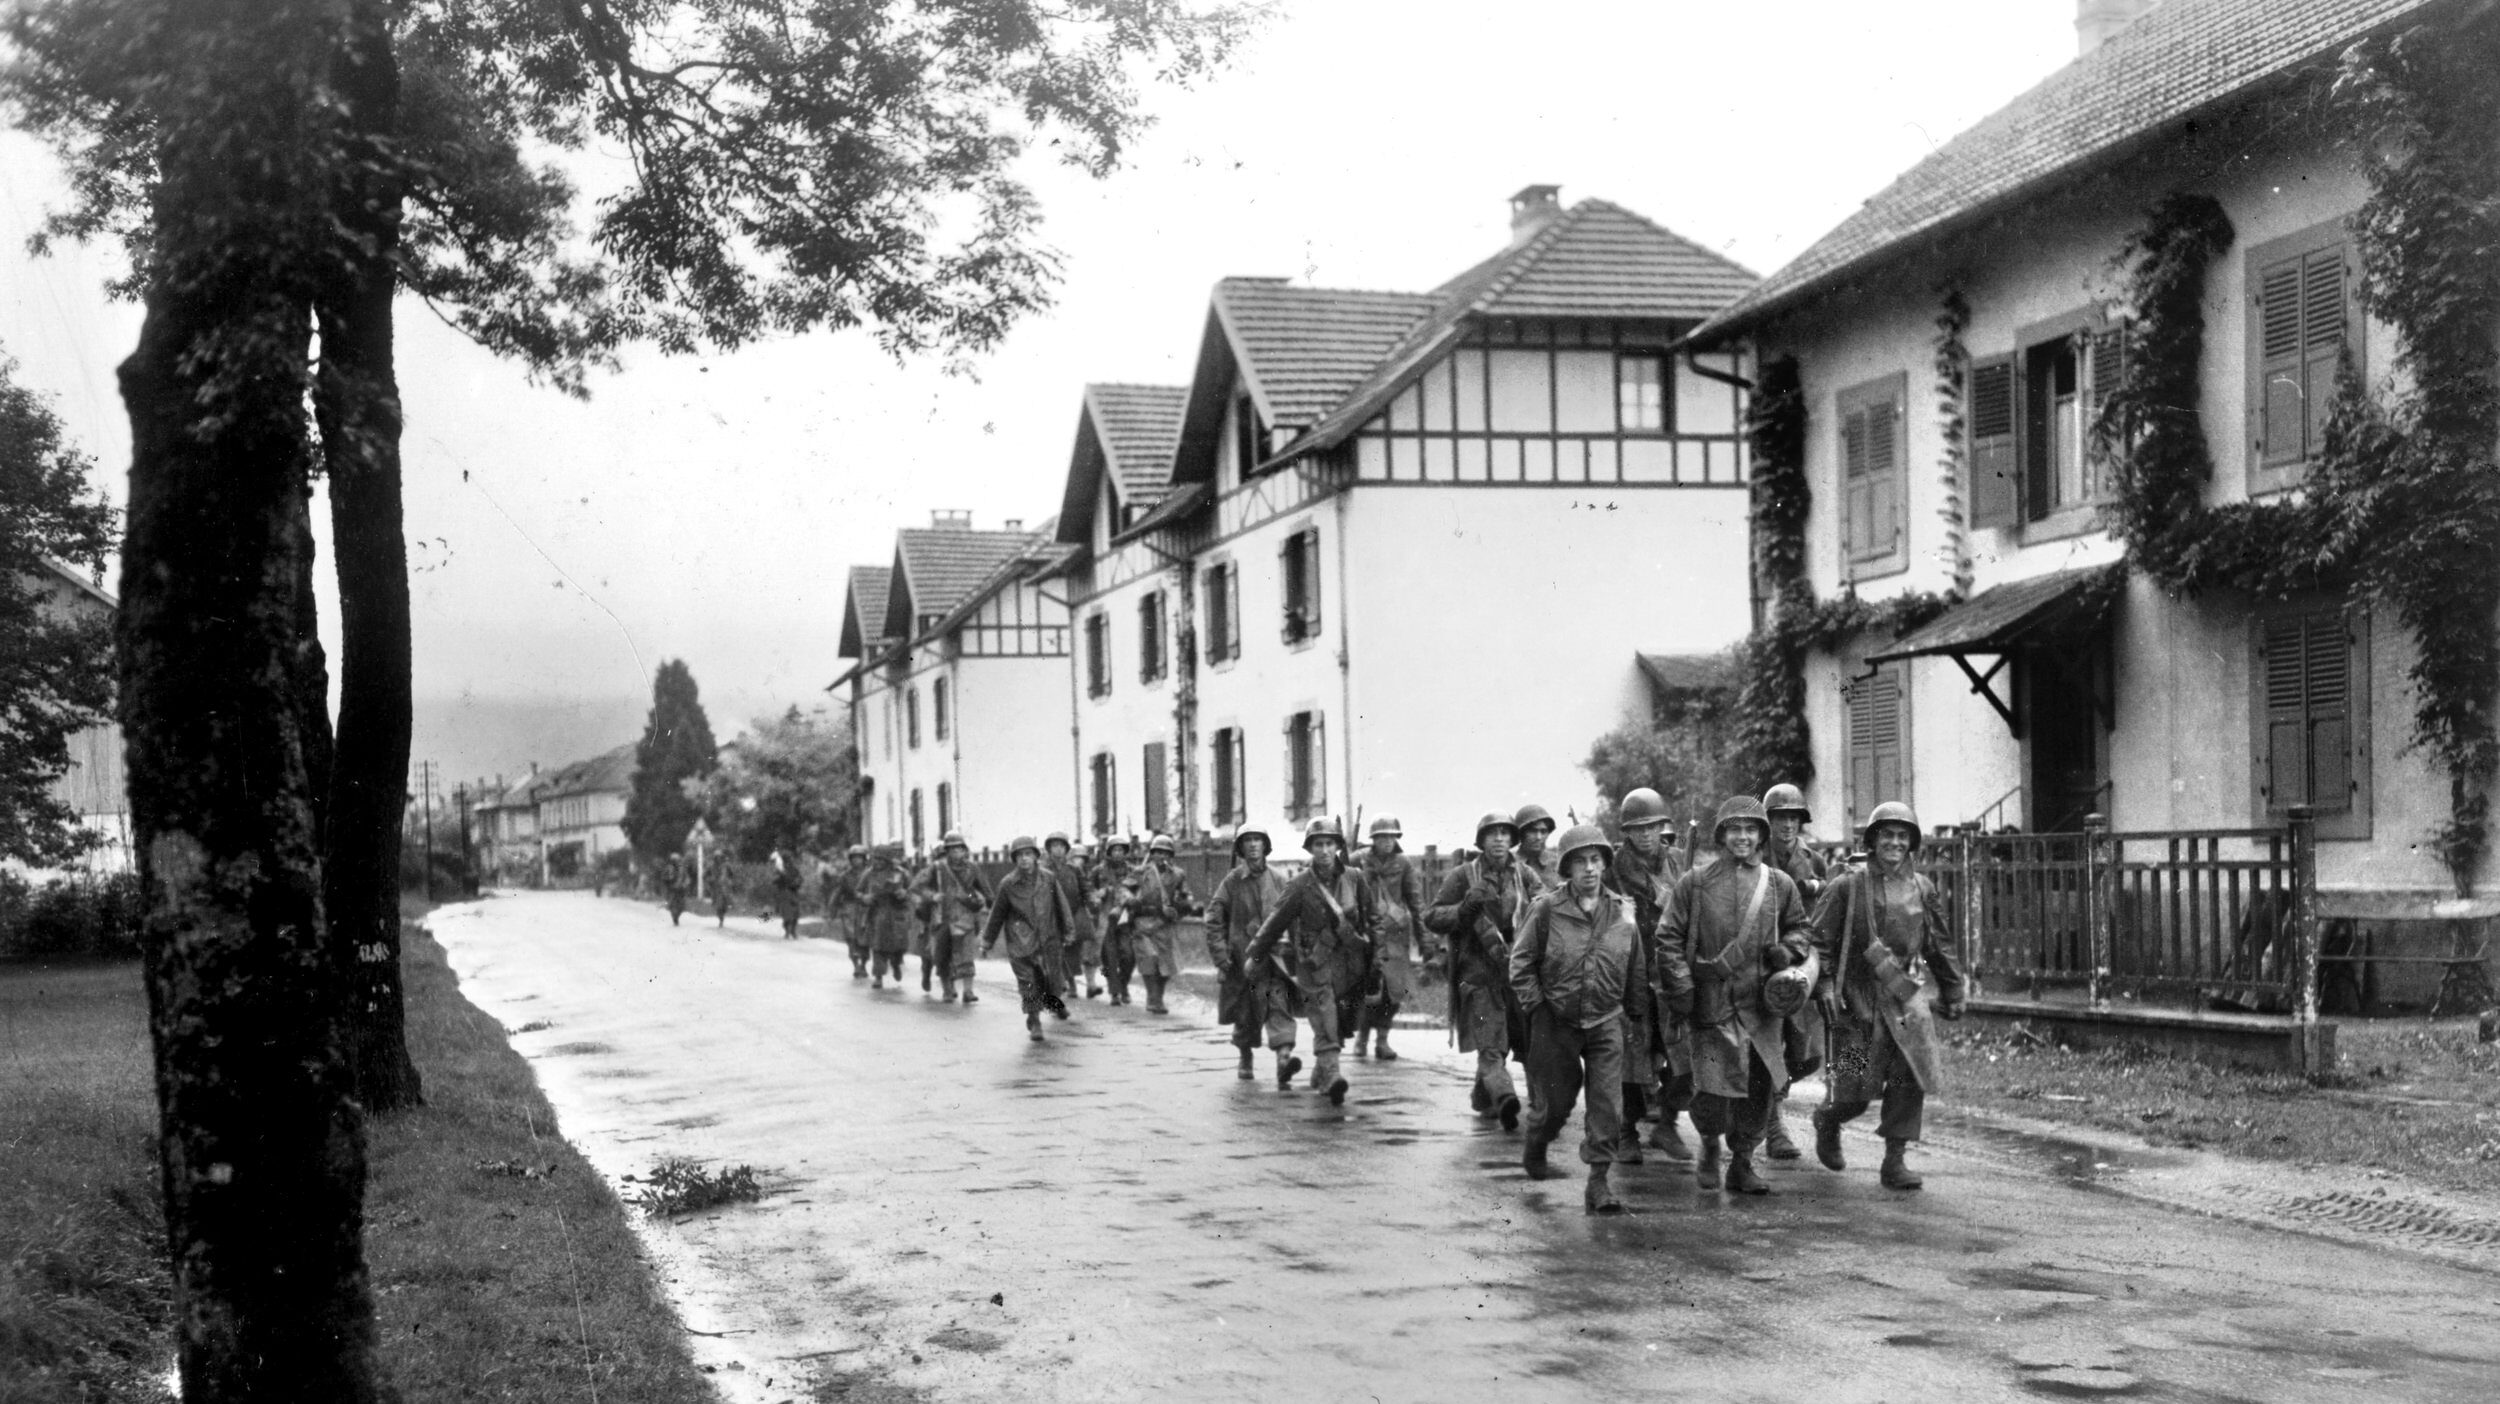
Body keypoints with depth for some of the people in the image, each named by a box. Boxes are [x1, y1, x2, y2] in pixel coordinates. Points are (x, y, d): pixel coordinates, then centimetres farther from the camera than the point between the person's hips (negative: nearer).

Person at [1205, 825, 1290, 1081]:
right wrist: (1220, 954, -9)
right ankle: (1246, 1060, 34)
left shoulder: (1277, 881, 6)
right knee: (1245, 1015, 9)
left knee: (1280, 1004, -18)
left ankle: (1283, 1060, -31)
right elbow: (1214, 919, -1)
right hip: (1243, 958, -1)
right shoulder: (1232, 881, -1)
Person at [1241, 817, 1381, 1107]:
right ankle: (1332, 1077, -24)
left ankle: (1320, 1074, 29)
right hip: (1315, 963, -4)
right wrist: (1254, 956, 7)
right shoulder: (1300, 886, -7)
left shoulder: (1354, 880, 2)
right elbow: (1275, 923, 1)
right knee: (1325, 1024, -16)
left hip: (1349, 963, 4)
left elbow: (1371, 918, 12)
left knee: (1338, 1025, 12)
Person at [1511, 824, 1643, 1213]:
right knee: (1557, 1099, 10)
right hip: (1557, 1021, -2)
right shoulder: (1546, 908, -9)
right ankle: (1534, 1153, 38)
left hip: (1606, 1022, 2)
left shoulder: (1622, 911, 0)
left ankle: (1599, 1180, -4)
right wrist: (1536, 1006, -6)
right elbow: (1521, 962, -3)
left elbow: (1636, 971, 10)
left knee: (1607, 1102, -9)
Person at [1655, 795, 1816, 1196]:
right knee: (1712, 1087, -8)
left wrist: (1786, 951, -1)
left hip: (1760, 1002, 2)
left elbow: (1802, 929, 21)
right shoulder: (1694, 883, 2)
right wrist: (1681, 988, -7)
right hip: (1709, 1002, -2)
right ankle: (1710, 1146, 20)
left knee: (1760, 1086, 3)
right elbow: (1669, 937, 2)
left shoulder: (1780, 884, 9)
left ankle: (1742, 1162, 19)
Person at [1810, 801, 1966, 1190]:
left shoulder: (1922, 889, 7)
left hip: (1904, 995, 3)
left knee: (1911, 1077, -9)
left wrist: (1953, 991, 19)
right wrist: (1824, 986, -12)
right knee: (1855, 1093, -2)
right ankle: (1827, 1120, 32)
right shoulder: (1849, 886, -5)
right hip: (1857, 998, -3)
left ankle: (1895, 1161, 3)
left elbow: (1940, 945, 17)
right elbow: (1820, 940, -3)